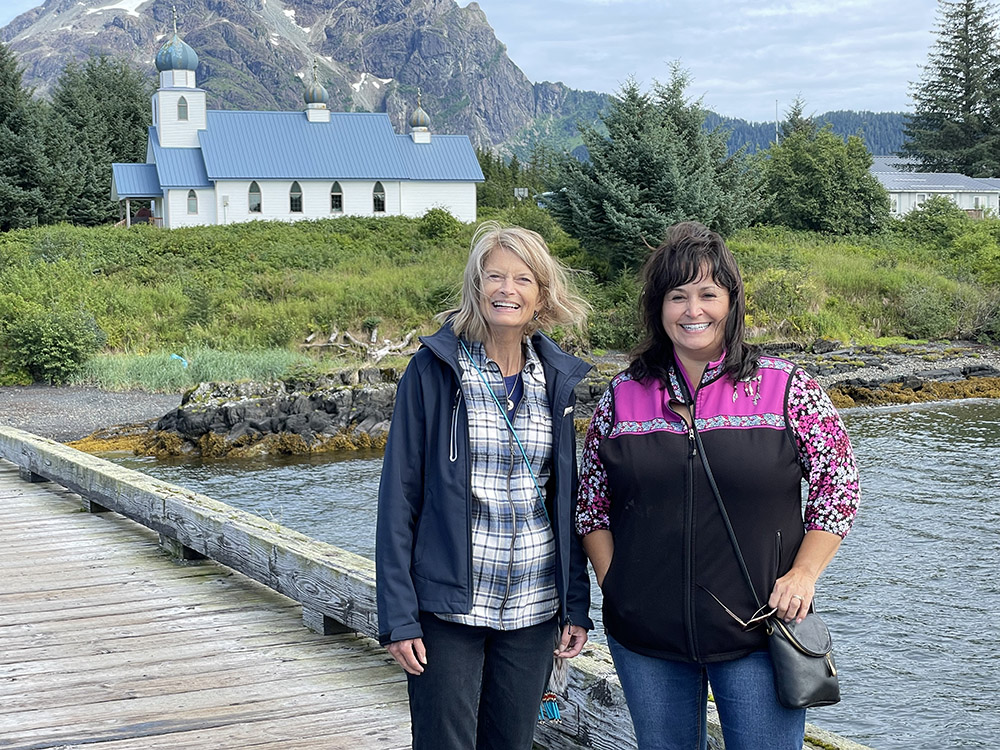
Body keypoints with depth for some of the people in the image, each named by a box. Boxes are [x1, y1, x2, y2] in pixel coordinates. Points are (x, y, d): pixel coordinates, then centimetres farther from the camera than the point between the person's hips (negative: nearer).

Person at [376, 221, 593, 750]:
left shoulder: (558, 379, 6)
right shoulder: (434, 370, -6)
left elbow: (567, 500, 11)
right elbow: (399, 495, -7)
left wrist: (576, 606, 6)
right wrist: (398, 615, -11)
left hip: (534, 607, 4)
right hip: (448, 604, -3)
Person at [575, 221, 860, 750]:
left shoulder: (789, 390, -3)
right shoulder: (622, 396, 3)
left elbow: (838, 486, 1)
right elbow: (591, 502, 10)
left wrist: (803, 573, -7)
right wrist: (612, 583, 1)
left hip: (758, 635, -2)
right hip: (645, 637, 2)